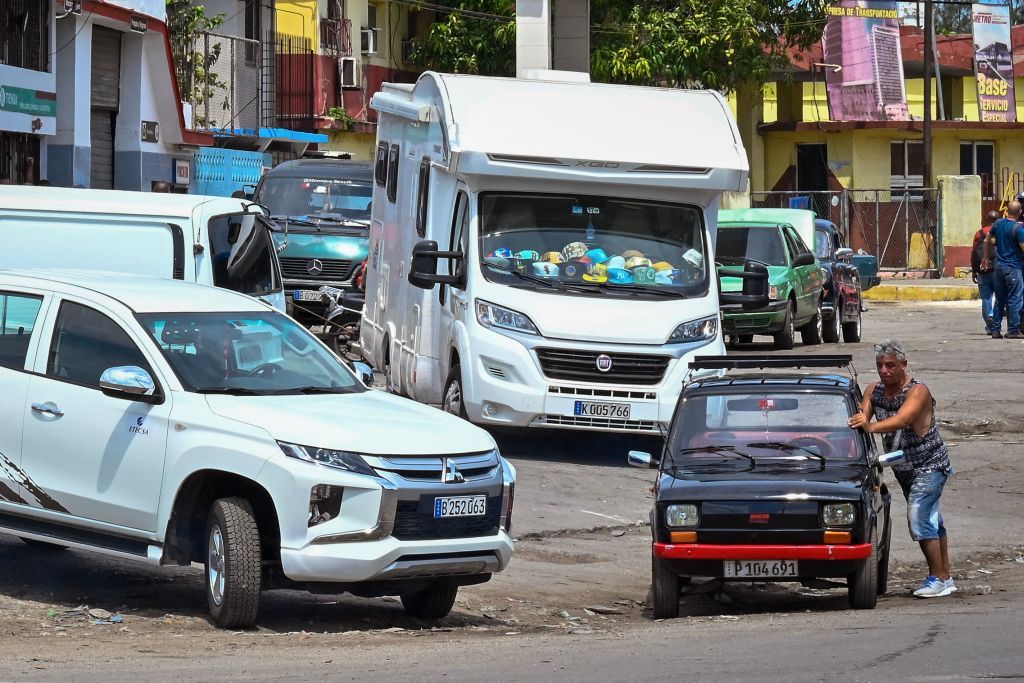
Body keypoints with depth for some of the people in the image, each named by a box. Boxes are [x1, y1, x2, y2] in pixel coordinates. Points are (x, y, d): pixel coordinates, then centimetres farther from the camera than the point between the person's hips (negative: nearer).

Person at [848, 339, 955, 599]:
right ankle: (946, 578, 21)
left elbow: (901, 420, -39)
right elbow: (862, 418, -11)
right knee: (931, 521, 14)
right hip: (903, 468, 7)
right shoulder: (874, 390, 0)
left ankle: (938, 578, -15)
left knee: (919, 518, -19)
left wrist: (871, 427, -55)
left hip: (930, 465, -7)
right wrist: (858, 419, -36)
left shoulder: (918, 391, -22)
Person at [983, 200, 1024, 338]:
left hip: (999, 265, 6)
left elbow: (988, 241, 17)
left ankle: (996, 330, 13)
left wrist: (986, 257, 30)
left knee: (999, 301, 12)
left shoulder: (998, 223, 4)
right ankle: (1013, 331, -1)